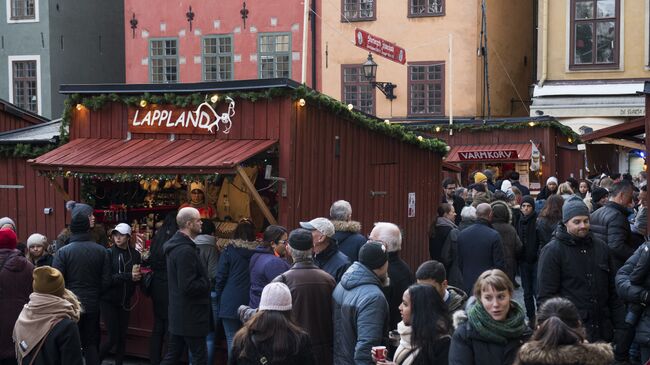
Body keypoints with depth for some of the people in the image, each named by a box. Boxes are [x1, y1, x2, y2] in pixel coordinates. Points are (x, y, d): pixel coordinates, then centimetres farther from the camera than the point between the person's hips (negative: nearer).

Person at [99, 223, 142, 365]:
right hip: (109, 300, -4)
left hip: (125, 301, 4)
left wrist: (137, 276, -18)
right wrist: (128, 276, -26)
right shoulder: (109, 253, -9)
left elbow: (139, 278, 5)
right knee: (113, 338, -4)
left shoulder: (135, 254, 1)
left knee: (122, 336, 10)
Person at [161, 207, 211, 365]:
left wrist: (204, 280, 9)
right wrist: (207, 283, -10)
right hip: (191, 316, -10)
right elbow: (189, 286, -25)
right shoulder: (186, 251, -22)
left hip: (178, 315, 10)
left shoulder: (175, 246, 10)